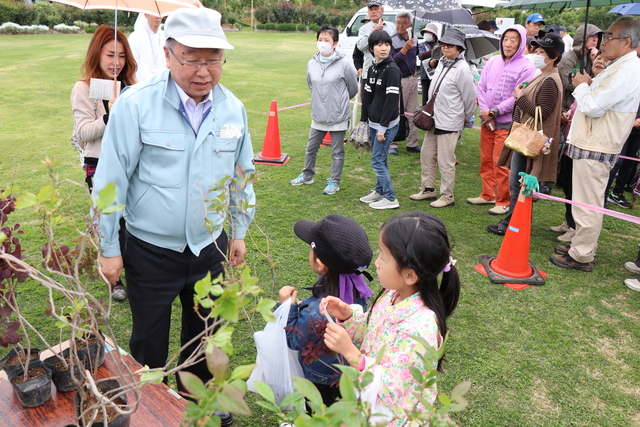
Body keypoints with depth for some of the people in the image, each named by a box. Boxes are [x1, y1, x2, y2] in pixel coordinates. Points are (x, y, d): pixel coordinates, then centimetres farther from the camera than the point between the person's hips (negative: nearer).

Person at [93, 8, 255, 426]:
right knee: (149, 342, 16)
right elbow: (111, 179, -12)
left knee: (205, 332, 22)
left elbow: (242, 175, 7)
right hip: (150, 251, -3)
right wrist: (109, 248, -8)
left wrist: (239, 231, 12)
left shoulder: (234, 108, -5)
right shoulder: (136, 105, -17)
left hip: (210, 247, 4)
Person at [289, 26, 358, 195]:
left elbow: (353, 88, 1)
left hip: (338, 116, -4)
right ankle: (307, 176, 36)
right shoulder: (312, 64, 0)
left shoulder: (344, 64, -12)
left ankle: (334, 182, 21)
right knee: (311, 148, 16)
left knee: (337, 152, 7)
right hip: (318, 115, 4)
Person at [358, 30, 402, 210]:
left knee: (377, 160, -6)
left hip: (387, 124, -7)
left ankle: (390, 199, 3)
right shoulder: (372, 69, 10)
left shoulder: (392, 69, -14)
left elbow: (392, 100, -19)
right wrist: (364, 120, 13)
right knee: (379, 158, 16)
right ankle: (379, 191, 29)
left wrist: (383, 127, -20)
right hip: (374, 123, 8)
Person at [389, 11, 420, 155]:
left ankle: (412, 144, 17)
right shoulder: (392, 40, -9)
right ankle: (392, 145, 4)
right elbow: (391, 61, -19)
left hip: (412, 80, 6)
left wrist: (414, 70, 14)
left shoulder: (414, 39, 8)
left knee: (413, 113, 9)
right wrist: (405, 49, -23)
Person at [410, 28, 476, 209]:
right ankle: (428, 189, 30)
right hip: (434, 119, 9)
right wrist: (429, 110, 17)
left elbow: (470, 97, -11)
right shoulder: (442, 63, 9)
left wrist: (466, 118, 1)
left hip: (450, 123, -9)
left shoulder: (462, 69, -16)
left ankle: (447, 196, 14)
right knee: (426, 155, 16)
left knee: (445, 161, 0)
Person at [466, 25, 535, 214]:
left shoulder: (526, 67, -7)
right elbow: (481, 87, 6)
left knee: (500, 163, -3)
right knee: (486, 160, 13)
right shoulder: (493, 62, 7)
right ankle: (487, 195, 27)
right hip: (486, 120, 5)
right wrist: (484, 111, -7)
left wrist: (493, 112, -14)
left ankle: (503, 201, 10)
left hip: (507, 122, -5)